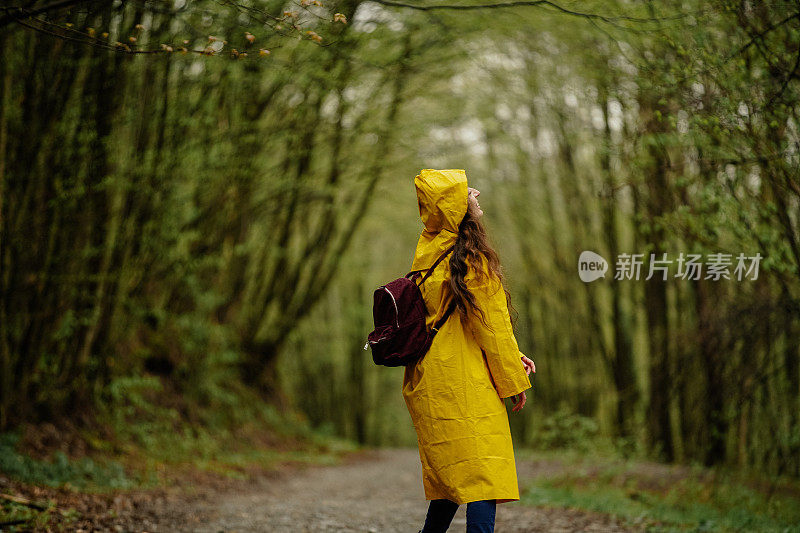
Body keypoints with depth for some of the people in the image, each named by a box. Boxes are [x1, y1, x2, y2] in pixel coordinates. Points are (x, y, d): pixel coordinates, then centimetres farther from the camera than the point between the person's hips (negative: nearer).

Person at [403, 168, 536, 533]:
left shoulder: (429, 254, 12)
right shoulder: (473, 262, -14)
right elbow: (493, 327, -9)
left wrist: (509, 356, 19)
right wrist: (513, 380, 2)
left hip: (429, 388, 9)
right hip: (468, 388, -9)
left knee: (451, 480, 17)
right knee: (484, 479, -8)